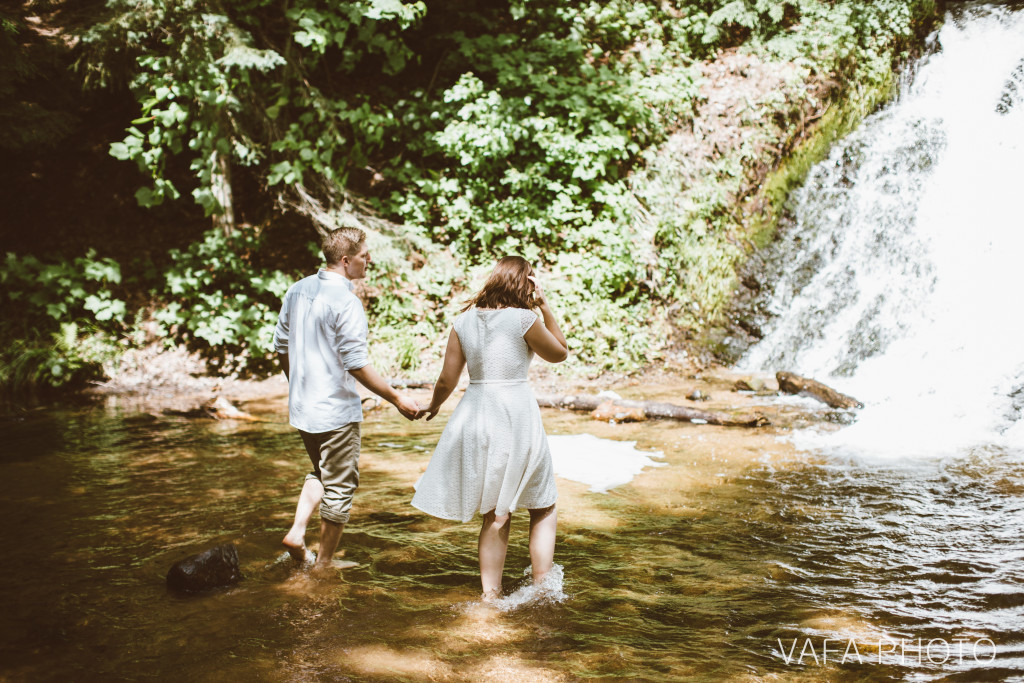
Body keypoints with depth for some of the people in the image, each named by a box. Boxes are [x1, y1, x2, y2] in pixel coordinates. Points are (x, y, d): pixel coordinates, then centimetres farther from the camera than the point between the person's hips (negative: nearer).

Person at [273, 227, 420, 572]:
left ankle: (297, 530, 11)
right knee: (339, 488, 8)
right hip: (336, 411, -7)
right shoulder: (346, 302, -20)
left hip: (302, 408, 8)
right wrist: (397, 399, -13)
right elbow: (356, 365, -22)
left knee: (320, 473, 27)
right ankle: (323, 565, 17)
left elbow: (281, 346, 13)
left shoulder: (297, 291, 4)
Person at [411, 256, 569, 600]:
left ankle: (490, 594, 14)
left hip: (476, 414, 5)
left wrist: (433, 405, 26)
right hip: (517, 416, -4)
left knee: (495, 514, 15)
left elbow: (447, 380, 7)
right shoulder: (524, 319, -8)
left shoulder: (464, 321, 5)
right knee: (543, 510, 12)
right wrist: (546, 309, 7)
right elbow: (559, 353, 8)